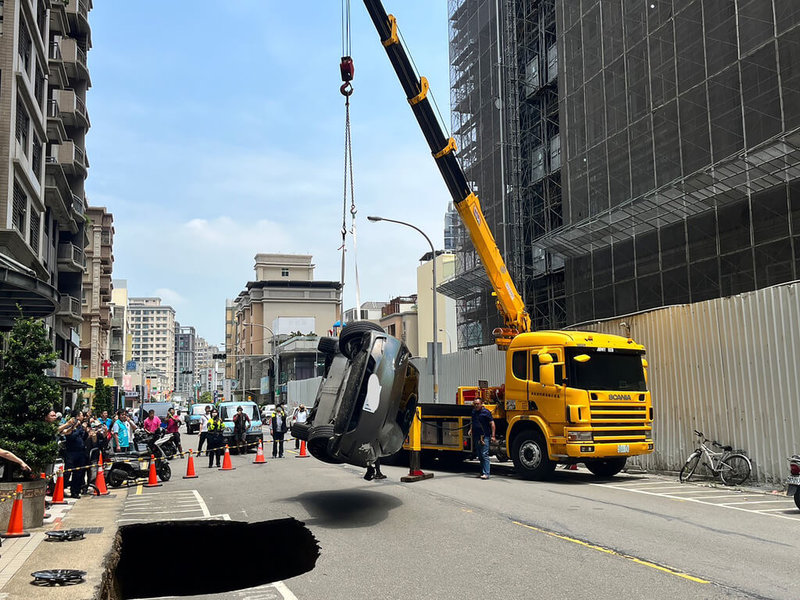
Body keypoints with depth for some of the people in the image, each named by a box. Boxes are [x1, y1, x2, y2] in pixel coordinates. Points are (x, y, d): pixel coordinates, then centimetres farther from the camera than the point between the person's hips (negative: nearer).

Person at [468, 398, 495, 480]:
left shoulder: (486, 412, -9)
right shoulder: (474, 412, 12)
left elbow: (492, 424, -10)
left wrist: (493, 436, -13)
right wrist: (471, 429, 18)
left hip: (484, 436, -7)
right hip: (476, 436, 8)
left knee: (484, 455, -10)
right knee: (480, 455, 13)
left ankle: (486, 473, -10)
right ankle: (482, 472, 21)